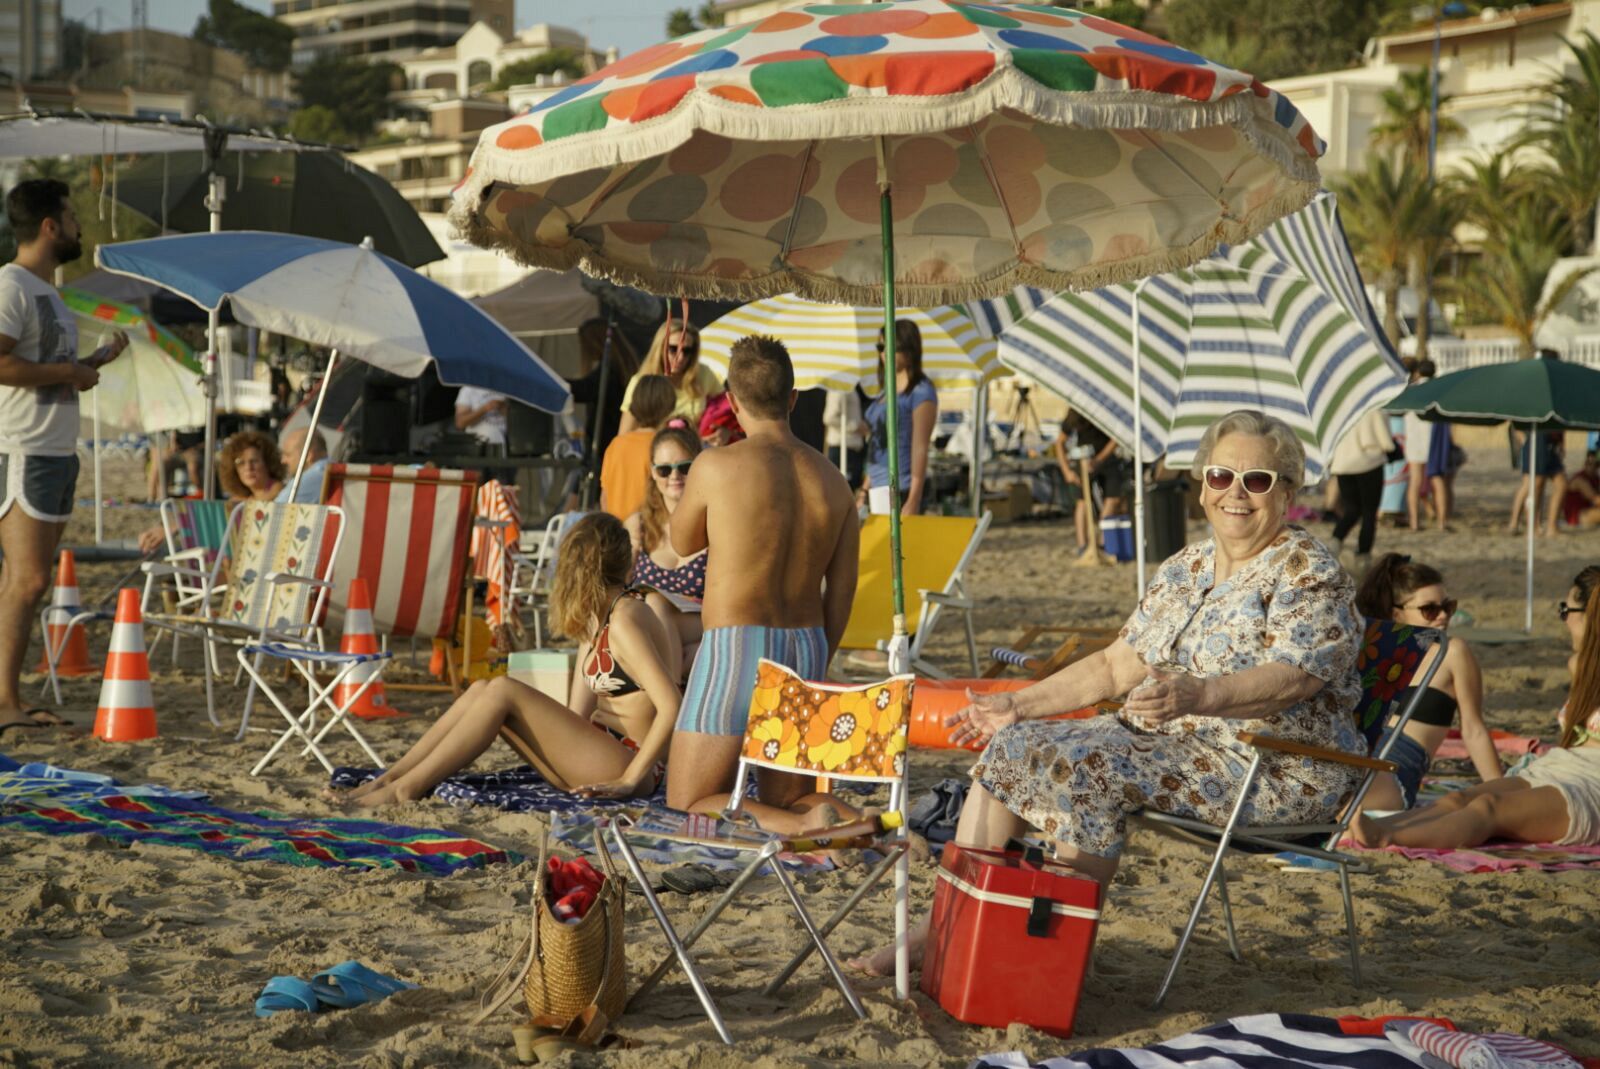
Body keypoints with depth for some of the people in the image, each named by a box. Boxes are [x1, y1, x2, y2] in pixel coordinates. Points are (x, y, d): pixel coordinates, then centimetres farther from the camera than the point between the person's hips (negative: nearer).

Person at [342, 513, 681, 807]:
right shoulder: (600, 617, 16)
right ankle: (390, 777, -4)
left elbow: (672, 706, -23)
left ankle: (408, 788, -16)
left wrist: (629, 780, -21)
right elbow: (579, 712, 12)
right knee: (482, 690, -1)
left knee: (503, 690, -19)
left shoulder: (625, 620, -14)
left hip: (626, 763, -9)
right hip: (602, 754, 9)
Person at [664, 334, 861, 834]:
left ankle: (804, 826, -23)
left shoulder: (718, 465, -10)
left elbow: (683, 544, 9)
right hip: (806, 649, 6)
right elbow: (841, 592, 9)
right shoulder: (832, 480, 6)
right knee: (786, 799, 20)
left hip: (736, 648, -6)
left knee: (688, 807, 3)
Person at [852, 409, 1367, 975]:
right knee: (1009, 747, -4)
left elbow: (1291, 679, -25)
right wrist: (1019, 705, 11)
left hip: (1272, 766, -8)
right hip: (1162, 738, 9)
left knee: (1086, 767, -29)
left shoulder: (1309, 573, -9)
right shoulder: (1187, 567, 15)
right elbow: (1118, 664, 17)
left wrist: (1197, 696, -42)